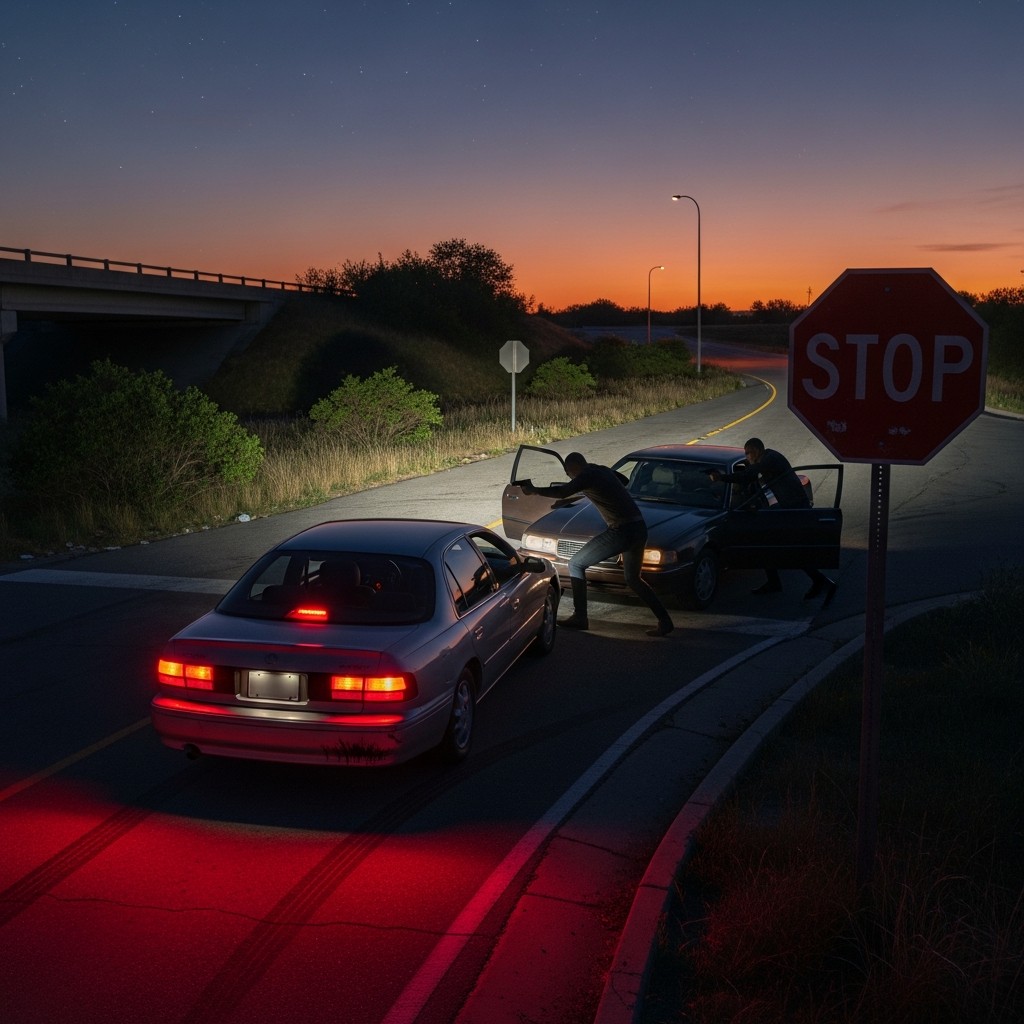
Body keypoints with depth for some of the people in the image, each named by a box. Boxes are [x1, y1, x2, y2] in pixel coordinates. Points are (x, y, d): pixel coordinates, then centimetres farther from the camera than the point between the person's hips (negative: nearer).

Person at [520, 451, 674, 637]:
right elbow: (624, 480, 39)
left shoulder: (587, 476, -7)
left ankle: (580, 617, 5)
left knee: (575, 564, 4)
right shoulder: (603, 471, 19)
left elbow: (563, 492, -22)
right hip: (639, 528, 9)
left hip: (621, 531, -9)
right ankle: (664, 621, 16)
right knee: (633, 579, 24)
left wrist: (534, 490, -12)